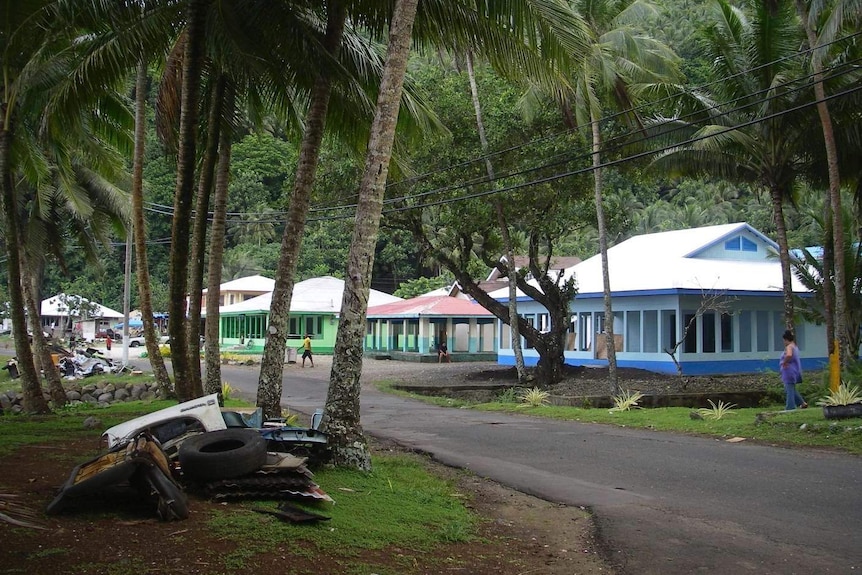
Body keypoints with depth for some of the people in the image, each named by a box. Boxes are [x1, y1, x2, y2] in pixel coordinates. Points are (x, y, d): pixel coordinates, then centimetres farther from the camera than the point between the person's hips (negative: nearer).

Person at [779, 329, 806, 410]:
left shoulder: (789, 347, -16)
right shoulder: (794, 347, 16)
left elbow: (789, 355, -37)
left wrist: (784, 362, -22)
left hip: (789, 371, -10)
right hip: (794, 371, 10)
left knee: (789, 390, -5)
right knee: (791, 389, 20)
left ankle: (790, 408, -2)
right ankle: (802, 403, 21)